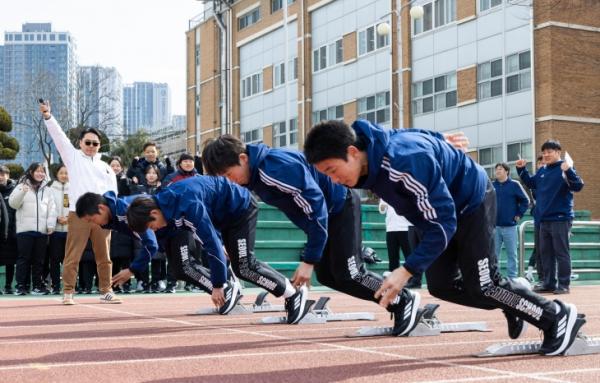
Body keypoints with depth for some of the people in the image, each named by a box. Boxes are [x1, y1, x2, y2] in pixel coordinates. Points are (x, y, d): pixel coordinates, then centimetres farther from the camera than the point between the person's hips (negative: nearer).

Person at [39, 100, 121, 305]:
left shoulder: (105, 167, 19)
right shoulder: (73, 157, 12)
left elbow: (113, 194, 14)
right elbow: (59, 136, 1)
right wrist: (48, 116, -11)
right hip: (79, 213, -3)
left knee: (104, 256, 5)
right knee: (72, 256, -4)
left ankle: (106, 292, 12)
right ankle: (68, 293, 0)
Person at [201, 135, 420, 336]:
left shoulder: (276, 167, -32)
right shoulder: (256, 175, -2)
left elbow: (315, 206, -30)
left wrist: (309, 260, -27)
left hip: (341, 206, -10)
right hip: (328, 213, 10)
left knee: (347, 275, -12)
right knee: (326, 276, 9)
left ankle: (404, 301, 6)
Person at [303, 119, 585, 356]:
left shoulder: (405, 161, -40)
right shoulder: (370, 158, -15)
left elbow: (444, 223, -34)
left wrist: (406, 270, -34)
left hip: (473, 202, -8)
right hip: (445, 207, 8)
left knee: (481, 286, -5)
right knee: (441, 285, 5)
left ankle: (557, 317, 12)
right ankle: (512, 294, 25)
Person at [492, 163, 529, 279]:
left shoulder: (514, 185, -1)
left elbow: (525, 201, 0)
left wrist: (519, 214, -3)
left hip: (510, 226, -2)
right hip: (494, 226, 2)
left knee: (511, 254, 4)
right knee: (493, 254, 4)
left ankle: (512, 278, 10)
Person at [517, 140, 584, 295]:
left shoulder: (564, 169, -10)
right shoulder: (542, 171, 11)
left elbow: (578, 186, -22)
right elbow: (531, 183, 28)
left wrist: (568, 171, -37)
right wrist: (521, 169, 17)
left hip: (560, 218, -7)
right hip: (544, 219, 7)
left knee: (561, 253, -2)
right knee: (546, 253, 11)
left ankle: (564, 285, 3)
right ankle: (549, 283, 19)